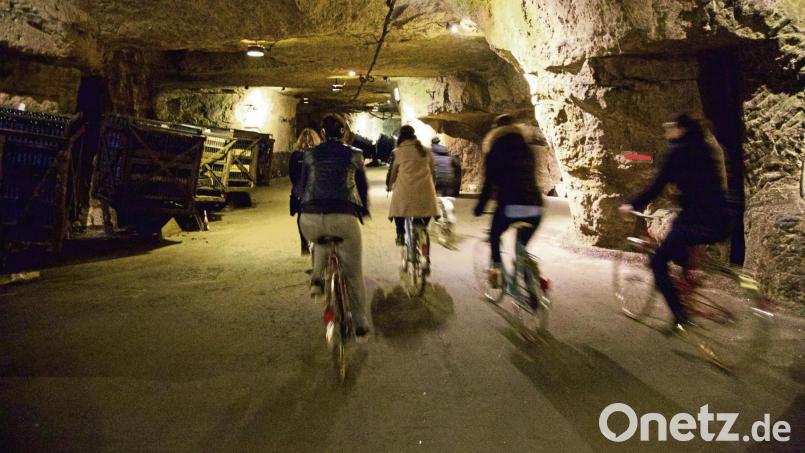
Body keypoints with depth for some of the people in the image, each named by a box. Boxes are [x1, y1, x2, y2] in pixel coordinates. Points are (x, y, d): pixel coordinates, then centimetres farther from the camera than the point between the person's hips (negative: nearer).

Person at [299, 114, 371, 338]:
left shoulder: (310, 154, 16)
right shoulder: (354, 154, 13)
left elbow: (303, 186, 21)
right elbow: (363, 186, 22)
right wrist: (364, 209, 40)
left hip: (310, 219, 2)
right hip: (344, 217, -2)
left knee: (320, 242, 38)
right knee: (353, 273, 14)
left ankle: (317, 279, 16)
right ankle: (361, 324, 17)